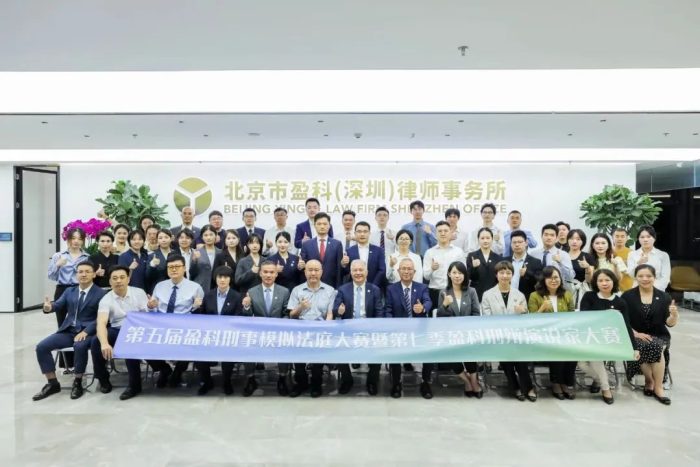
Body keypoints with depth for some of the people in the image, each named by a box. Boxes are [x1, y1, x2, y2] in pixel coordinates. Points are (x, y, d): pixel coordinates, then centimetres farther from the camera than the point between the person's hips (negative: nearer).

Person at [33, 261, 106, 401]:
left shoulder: (100, 293, -2)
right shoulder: (69, 291, 16)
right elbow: (58, 305, 2)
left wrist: (85, 331, -22)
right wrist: (49, 307, -23)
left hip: (87, 332, -6)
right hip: (68, 331, 6)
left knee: (80, 346, -35)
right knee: (41, 346, -12)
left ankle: (77, 383, -15)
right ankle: (52, 383, 1)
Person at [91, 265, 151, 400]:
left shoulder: (139, 293, -2)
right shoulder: (106, 300, -5)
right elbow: (101, 323, -22)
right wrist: (104, 343, -41)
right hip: (117, 330, 2)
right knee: (96, 343, -24)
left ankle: (134, 384, -16)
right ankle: (103, 379, 1)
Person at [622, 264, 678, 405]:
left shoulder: (664, 297, 4)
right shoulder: (627, 296, 1)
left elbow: (670, 323, 0)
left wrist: (674, 314, -21)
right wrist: (636, 334, -16)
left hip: (659, 336, 1)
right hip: (634, 336, -1)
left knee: (656, 347, -32)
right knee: (642, 348, -33)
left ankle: (657, 386, -15)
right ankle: (650, 381, -9)